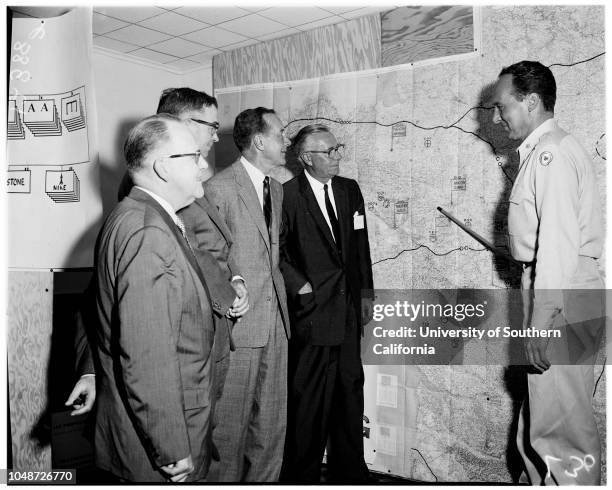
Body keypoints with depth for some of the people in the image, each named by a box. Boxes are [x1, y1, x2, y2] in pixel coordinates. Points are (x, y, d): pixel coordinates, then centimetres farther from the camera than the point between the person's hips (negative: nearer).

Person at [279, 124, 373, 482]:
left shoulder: (350, 189, 9)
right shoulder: (288, 195, -9)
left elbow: (361, 246, 13)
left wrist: (366, 292, 11)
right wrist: (300, 286, -13)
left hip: (348, 306, 6)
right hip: (312, 308, -5)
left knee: (351, 387, 14)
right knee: (309, 396, 3)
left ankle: (350, 470, 30)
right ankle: (303, 473, 22)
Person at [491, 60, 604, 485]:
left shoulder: (552, 153, -13)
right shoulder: (545, 151, 17)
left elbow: (558, 243, -21)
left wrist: (541, 322, -22)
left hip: (561, 294, -10)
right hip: (555, 289, 10)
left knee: (560, 425, -2)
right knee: (538, 423, 18)